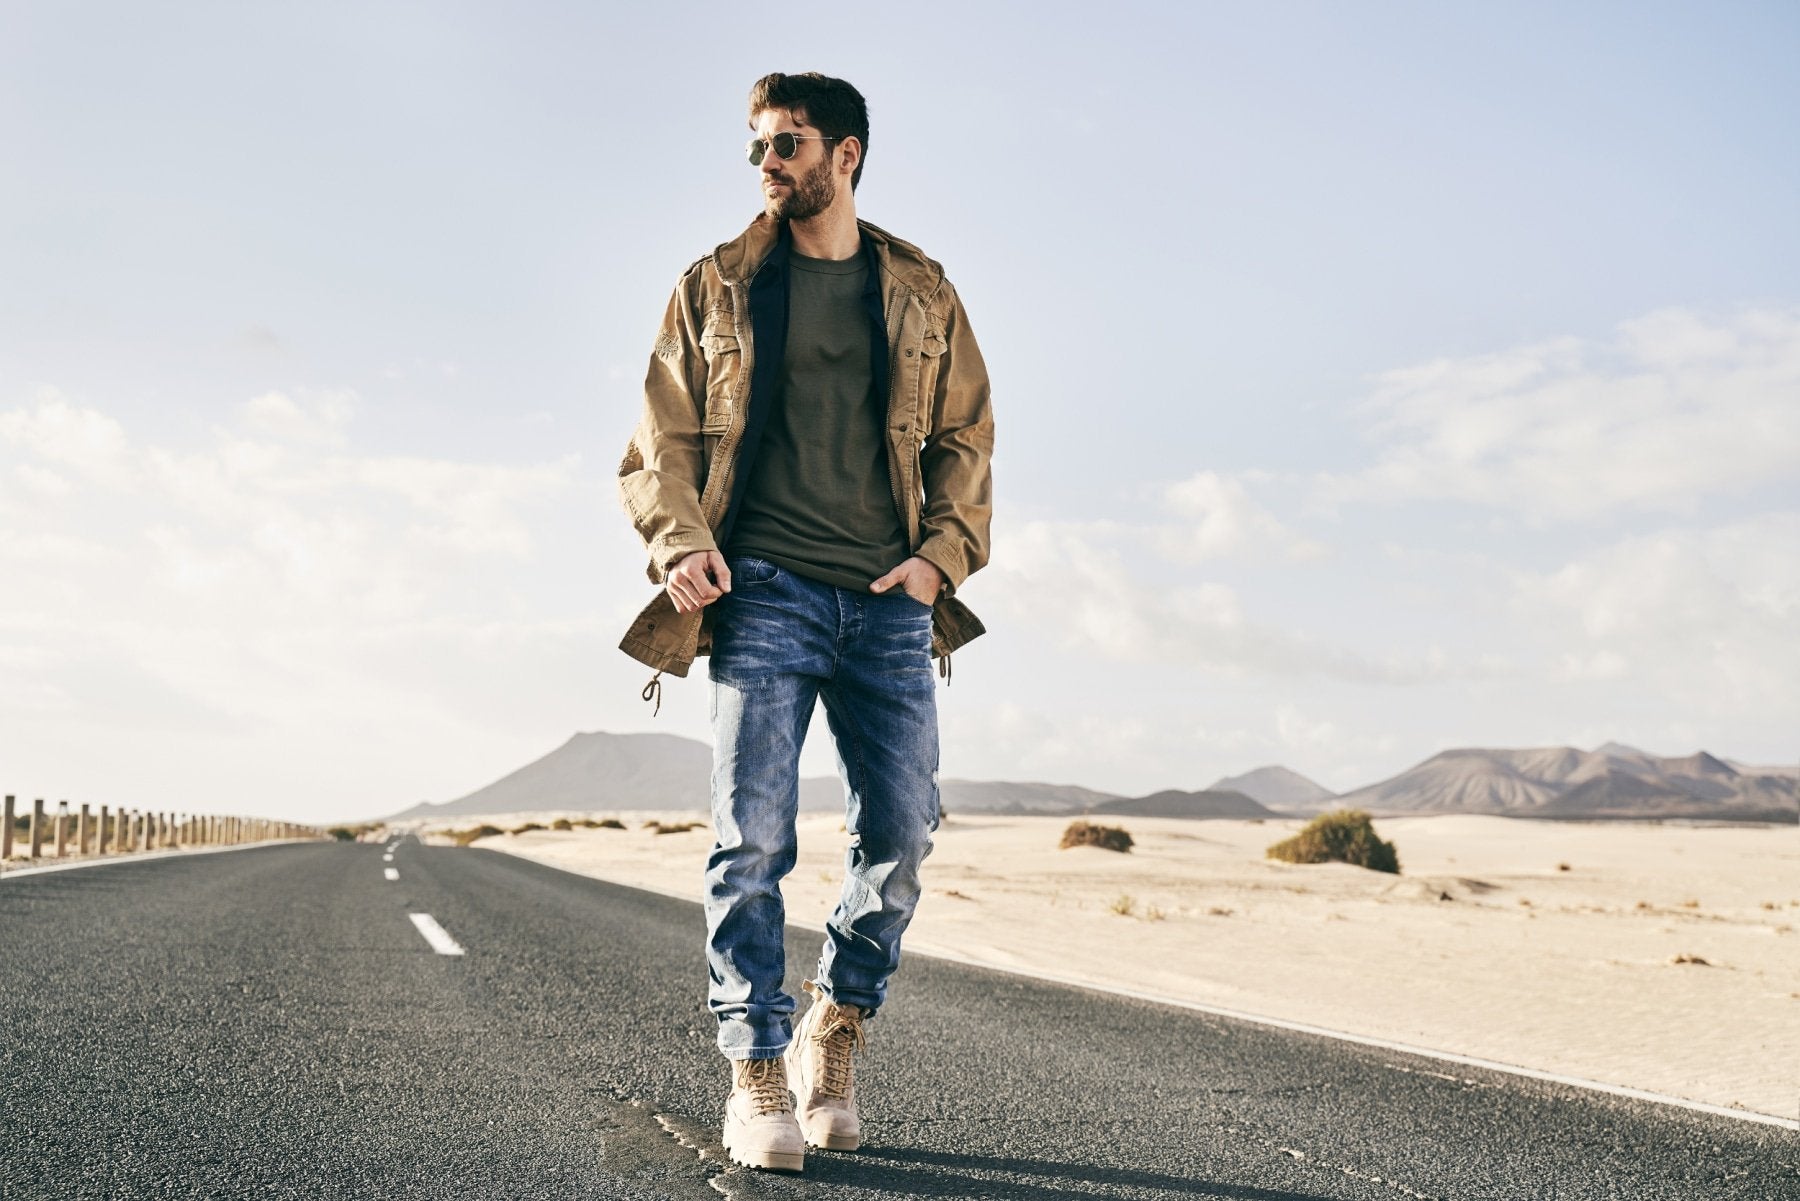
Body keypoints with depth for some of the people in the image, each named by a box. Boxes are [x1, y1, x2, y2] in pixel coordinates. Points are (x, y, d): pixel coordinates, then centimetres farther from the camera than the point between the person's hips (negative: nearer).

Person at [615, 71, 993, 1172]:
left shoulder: (924, 296, 14)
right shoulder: (716, 289, 11)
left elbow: (967, 440, 15)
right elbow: (661, 438, 9)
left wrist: (943, 553, -1)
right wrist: (681, 542, -8)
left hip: (889, 599, 2)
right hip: (763, 590, -1)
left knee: (902, 839, -1)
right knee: (753, 838, -7)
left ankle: (838, 1027, 21)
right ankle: (757, 1075, 2)